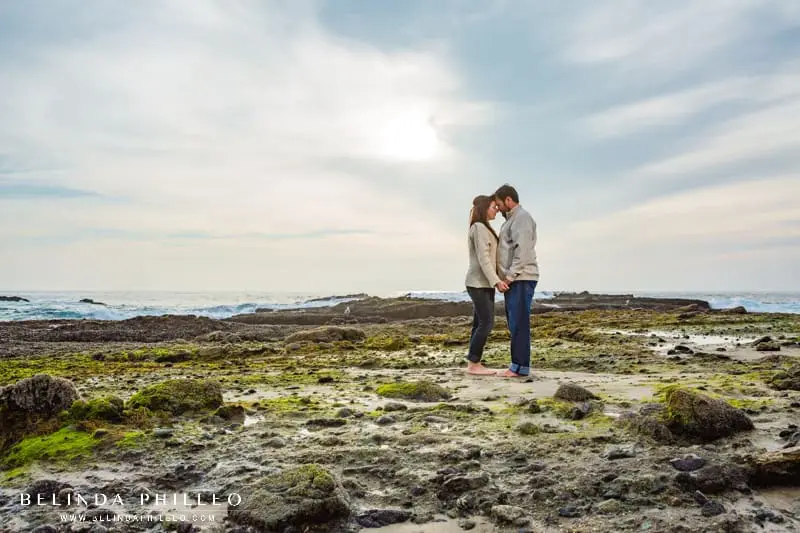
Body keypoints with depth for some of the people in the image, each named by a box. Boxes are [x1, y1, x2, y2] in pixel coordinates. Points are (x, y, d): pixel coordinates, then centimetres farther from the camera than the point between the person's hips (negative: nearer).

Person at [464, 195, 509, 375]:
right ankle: (473, 364, -8)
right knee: (486, 323, -11)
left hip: (483, 283, 10)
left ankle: (474, 364, 6)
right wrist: (496, 281, -24)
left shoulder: (483, 229, 19)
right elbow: (483, 258, -19)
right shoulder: (480, 228, -12)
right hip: (479, 283, -10)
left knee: (480, 324, 6)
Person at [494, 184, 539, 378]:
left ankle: (520, 367, -9)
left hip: (521, 279, -10)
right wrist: (506, 277, 12)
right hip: (513, 280, 10)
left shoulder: (522, 217, -7)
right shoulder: (511, 219, 24)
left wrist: (510, 276, -19)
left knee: (519, 323, -10)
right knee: (514, 323, 9)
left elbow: (522, 251, -18)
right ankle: (518, 365, 12)